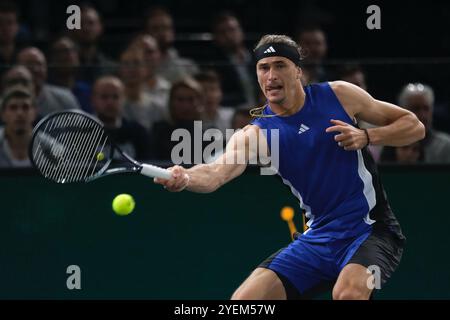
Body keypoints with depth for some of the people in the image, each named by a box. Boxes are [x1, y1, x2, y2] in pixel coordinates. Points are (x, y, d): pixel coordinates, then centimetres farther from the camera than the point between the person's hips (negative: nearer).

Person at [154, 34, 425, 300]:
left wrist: (367, 136, -15)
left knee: (348, 293, -34)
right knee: (242, 301, -7)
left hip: (371, 229, -3)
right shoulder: (256, 133, -3)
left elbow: (415, 126, 4)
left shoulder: (337, 95, -3)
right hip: (319, 237, 3)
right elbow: (218, 171, -24)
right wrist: (184, 178, -47)